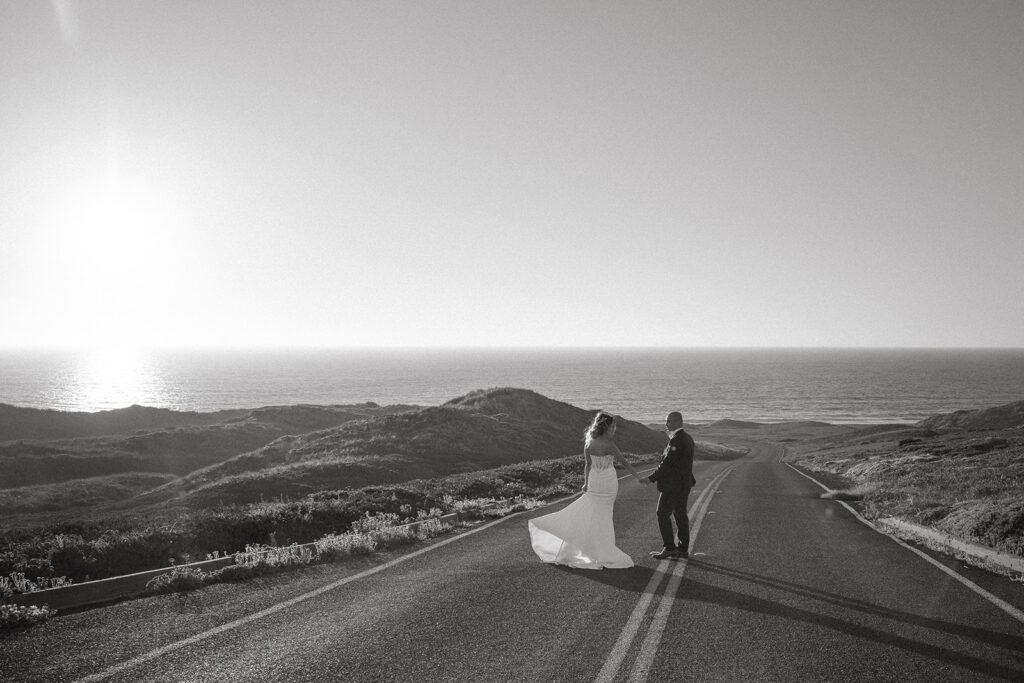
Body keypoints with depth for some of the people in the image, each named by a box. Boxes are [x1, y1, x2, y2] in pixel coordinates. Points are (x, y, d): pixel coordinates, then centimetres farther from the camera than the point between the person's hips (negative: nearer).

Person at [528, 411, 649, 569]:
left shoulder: (588, 443, -1)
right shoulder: (609, 445, -16)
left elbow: (587, 464, 6)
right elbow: (624, 463, -13)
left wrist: (586, 482, 16)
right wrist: (639, 478, -8)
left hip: (594, 483, 4)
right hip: (609, 483, -4)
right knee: (605, 516, 6)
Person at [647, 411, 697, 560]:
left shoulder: (676, 440, -20)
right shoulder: (687, 438, 11)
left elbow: (667, 463, -22)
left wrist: (651, 478, -18)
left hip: (673, 485, -10)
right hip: (684, 484, 10)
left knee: (663, 514, -3)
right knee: (680, 515, 12)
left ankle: (669, 548, -2)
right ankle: (683, 549, 15)